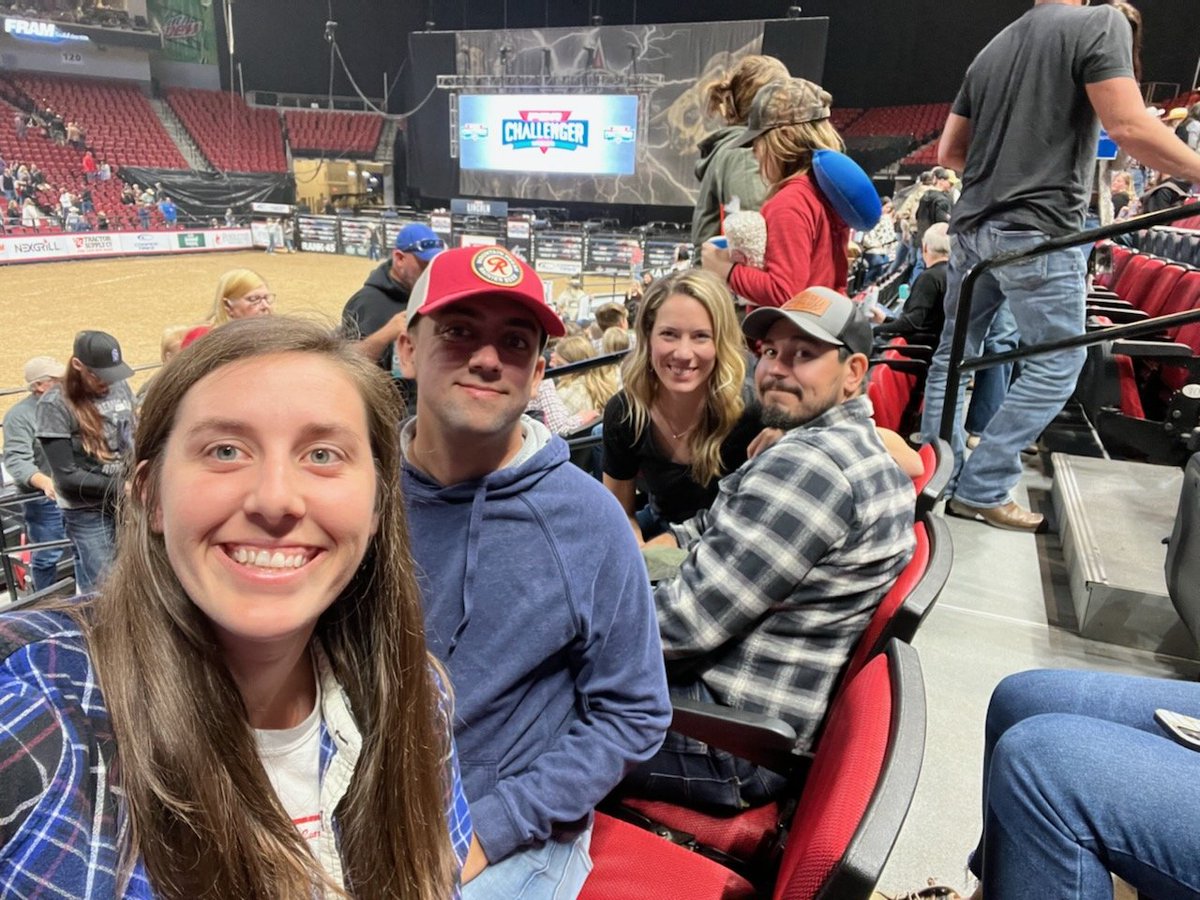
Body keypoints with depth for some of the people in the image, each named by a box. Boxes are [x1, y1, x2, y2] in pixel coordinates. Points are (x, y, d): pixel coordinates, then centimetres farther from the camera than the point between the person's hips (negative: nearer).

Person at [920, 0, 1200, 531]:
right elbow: (1129, 128, -14)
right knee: (1057, 365, 2)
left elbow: (947, 153, 18)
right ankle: (980, 491, 0)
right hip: (1037, 231, -7)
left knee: (954, 353, 13)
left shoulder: (992, 50, 16)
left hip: (972, 226, 7)